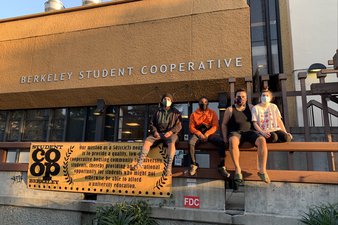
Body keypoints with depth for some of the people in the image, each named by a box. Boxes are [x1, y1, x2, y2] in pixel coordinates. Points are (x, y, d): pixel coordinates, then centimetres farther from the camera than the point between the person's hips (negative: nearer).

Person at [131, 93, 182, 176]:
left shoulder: (175, 112, 7)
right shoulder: (157, 112, 15)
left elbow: (179, 125, 0)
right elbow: (152, 123, 15)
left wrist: (171, 132, -17)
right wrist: (154, 131, -5)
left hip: (170, 133, -3)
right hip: (158, 133, 3)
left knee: (171, 143, -37)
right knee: (147, 140, -24)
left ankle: (168, 168, -39)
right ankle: (139, 164, -26)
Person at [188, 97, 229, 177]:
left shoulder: (212, 113, 12)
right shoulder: (194, 114, 12)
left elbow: (215, 126, 0)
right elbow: (191, 127, 2)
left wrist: (207, 134, -17)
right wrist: (199, 134, -17)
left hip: (210, 133, 0)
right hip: (198, 133, 0)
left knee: (221, 142, -29)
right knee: (191, 142, -34)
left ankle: (221, 167, -22)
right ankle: (194, 165, -21)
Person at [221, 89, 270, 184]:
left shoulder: (251, 107, 13)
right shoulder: (230, 110, 6)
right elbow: (224, 124, 7)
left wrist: (259, 133, 3)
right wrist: (225, 138, -3)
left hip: (249, 131, 2)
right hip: (235, 132, -2)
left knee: (262, 140, -29)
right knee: (232, 141, -38)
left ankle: (262, 170, -28)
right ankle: (237, 169, -33)